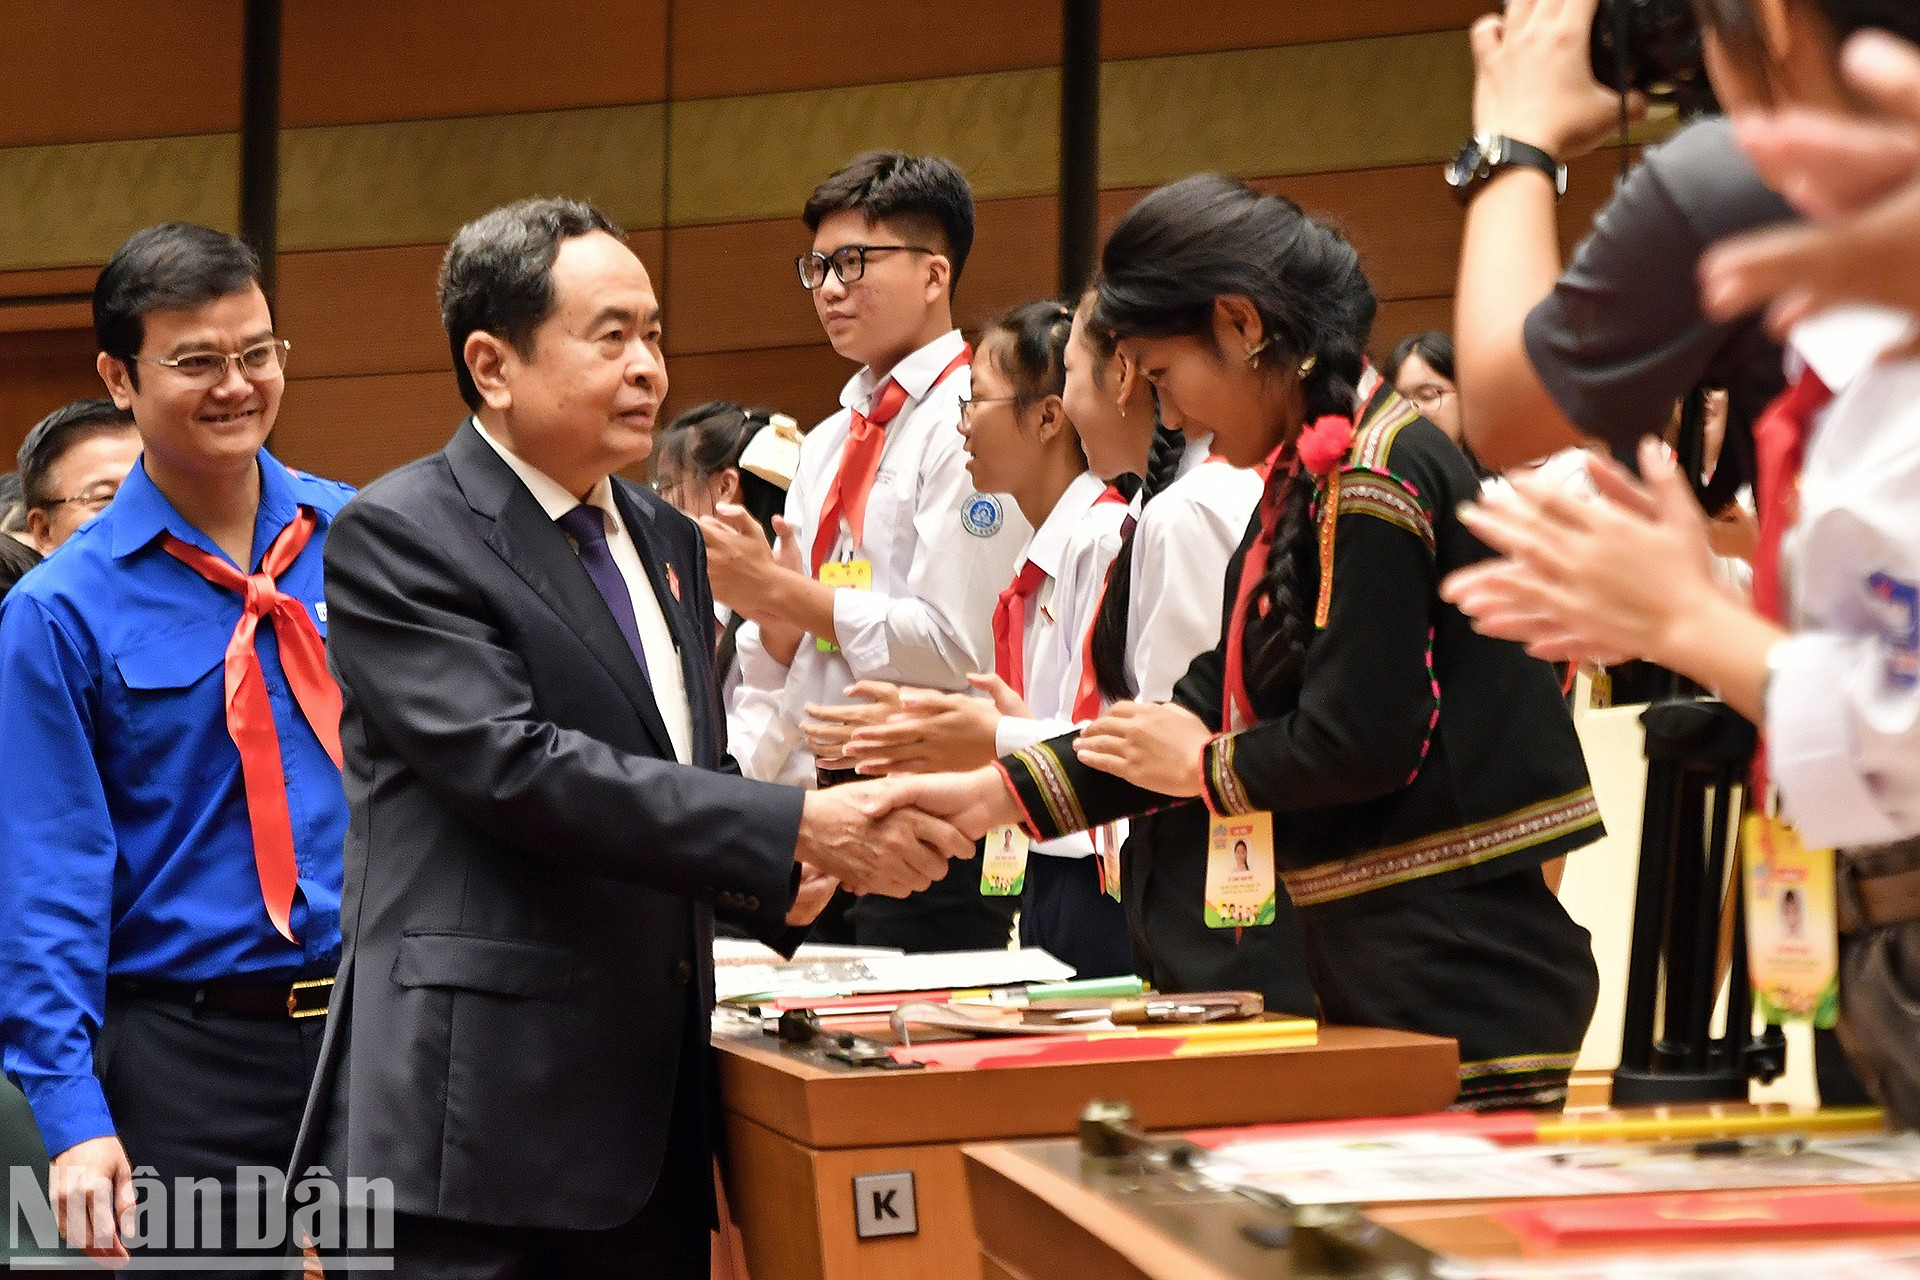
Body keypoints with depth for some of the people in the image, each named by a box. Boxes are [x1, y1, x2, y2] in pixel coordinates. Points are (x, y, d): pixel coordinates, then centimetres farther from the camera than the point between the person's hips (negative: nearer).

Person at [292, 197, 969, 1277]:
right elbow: (514, 766, -18)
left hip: (654, 1118, 7)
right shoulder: (397, 536, -7)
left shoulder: (667, 542, 19)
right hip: (479, 1113, -7)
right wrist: (798, 830, -20)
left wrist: (790, 882, 2)